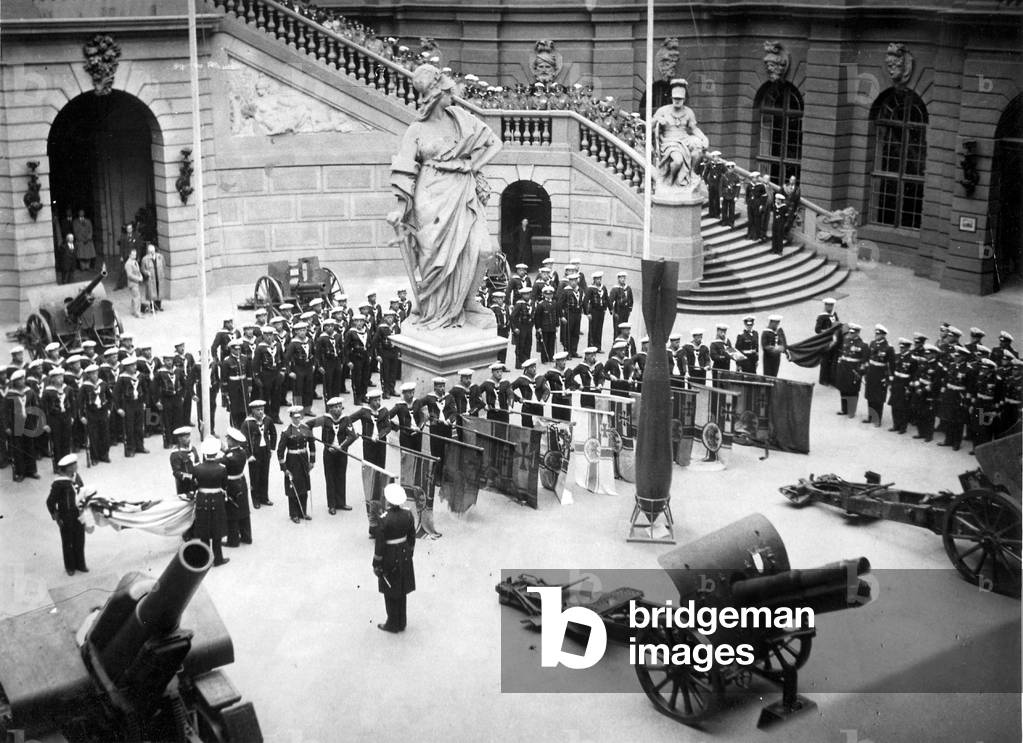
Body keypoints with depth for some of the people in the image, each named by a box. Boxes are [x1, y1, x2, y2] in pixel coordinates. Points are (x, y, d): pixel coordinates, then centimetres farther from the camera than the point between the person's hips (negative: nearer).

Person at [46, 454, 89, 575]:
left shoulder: (76, 477, -2)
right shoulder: (59, 483, -22)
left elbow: (83, 491, 14)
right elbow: (50, 502, -15)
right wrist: (56, 517, -13)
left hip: (79, 514, 6)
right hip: (66, 517, -6)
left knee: (80, 540, 16)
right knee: (68, 542, 11)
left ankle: (80, 564, 32)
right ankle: (70, 566, 27)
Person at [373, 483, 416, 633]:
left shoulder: (384, 520, -24)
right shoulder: (408, 516, -8)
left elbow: (380, 544, -18)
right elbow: (412, 539, 3)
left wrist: (376, 565, -7)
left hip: (389, 559, -5)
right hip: (404, 557, 5)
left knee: (391, 593, 11)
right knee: (402, 591, 18)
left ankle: (393, 624, 22)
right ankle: (401, 623, 29)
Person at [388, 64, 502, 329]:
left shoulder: (460, 117, 9)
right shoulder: (416, 131, -2)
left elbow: (491, 139, 18)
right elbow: (405, 173, -3)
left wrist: (471, 163, 9)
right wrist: (401, 208, -10)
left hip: (463, 194, 4)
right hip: (434, 197, -4)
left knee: (478, 249, -9)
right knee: (439, 255, -4)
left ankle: (458, 305, 10)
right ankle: (436, 314, 12)